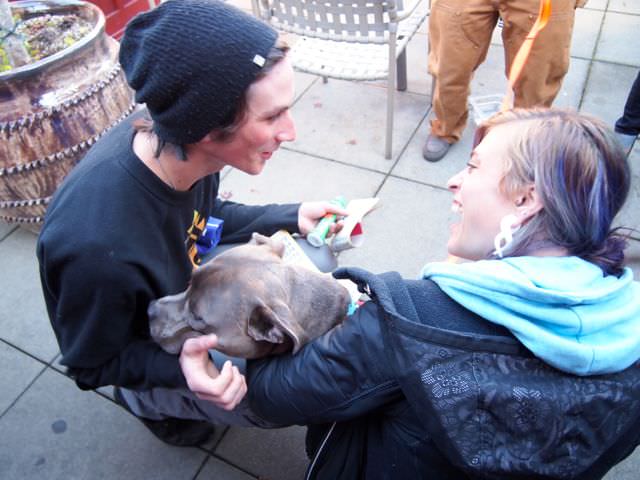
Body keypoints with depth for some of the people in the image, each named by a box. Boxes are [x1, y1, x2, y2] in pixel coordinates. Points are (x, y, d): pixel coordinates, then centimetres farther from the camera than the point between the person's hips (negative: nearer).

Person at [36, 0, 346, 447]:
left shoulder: (172, 138, -24)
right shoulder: (97, 247, -43)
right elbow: (92, 363, -21)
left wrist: (290, 218, -10)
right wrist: (179, 367, -38)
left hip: (190, 289, 6)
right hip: (152, 354, -5)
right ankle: (150, 401, 11)